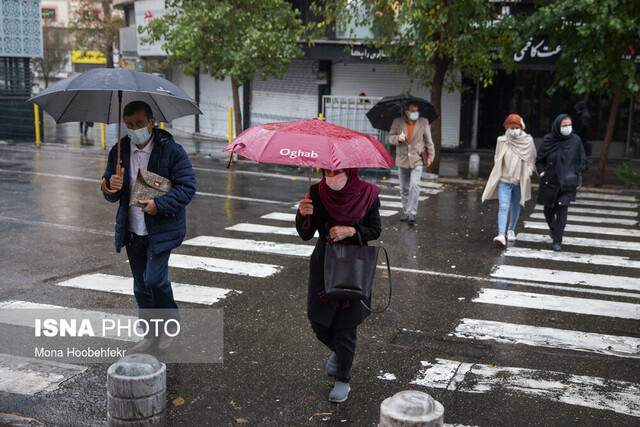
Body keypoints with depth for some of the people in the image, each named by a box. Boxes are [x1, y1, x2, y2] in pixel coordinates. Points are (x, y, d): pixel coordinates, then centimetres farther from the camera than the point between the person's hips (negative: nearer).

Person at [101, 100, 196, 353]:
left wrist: (159, 204, -23)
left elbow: (187, 187, -11)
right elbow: (109, 195, 10)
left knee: (155, 279, -13)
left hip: (162, 229, -5)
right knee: (141, 286, 11)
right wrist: (112, 187, -15)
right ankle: (152, 335, 26)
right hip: (133, 230, 5)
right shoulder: (119, 151, 4)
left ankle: (171, 324, 14)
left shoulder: (171, 150, -10)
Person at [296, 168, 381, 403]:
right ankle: (338, 351, 43)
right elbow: (305, 234, -9)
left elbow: (375, 229, -4)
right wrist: (303, 214, -30)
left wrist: (351, 231, -22)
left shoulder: (366, 194, -12)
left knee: (345, 326, 1)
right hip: (323, 265, 3)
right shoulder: (317, 193, -9)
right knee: (318, 322, 9)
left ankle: (343, 379, 20)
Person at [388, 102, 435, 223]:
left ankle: (412, 212, -15)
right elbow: (390, 137, 4)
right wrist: (398, 138, -18)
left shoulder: (423, 122, -1)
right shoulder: (397, 122, 0)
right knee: (404, 189, 9)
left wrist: (430, 156, 7)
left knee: (414, 185, -18)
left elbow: (428, 140, 6)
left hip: (417, 160, -2)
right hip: (402, 160, 2)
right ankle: (406, 212, 23)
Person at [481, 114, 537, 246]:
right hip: (504, 180, -1)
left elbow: (532, 159, 11)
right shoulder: (502, 141, -2)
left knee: (515, 206, 17)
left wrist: (527, 173, -2)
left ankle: (511, 230, 38)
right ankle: (501, 235, -20)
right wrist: (498, 174, 4)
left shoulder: (528, 141, -2)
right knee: (503, 207, -13)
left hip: (520, 181, 1)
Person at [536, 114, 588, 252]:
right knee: (549, 209, 12)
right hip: (550, 181, 1)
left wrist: (577, 175, 0)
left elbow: (582, 161, 8)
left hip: (567, 182, -1)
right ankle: (552, 227, 44)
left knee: (562, 210, -10)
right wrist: (542, 172, -3)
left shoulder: (575, 140, -2)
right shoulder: (548, 140, -3)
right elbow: (539, 159, 8)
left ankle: (557, 240, -2)